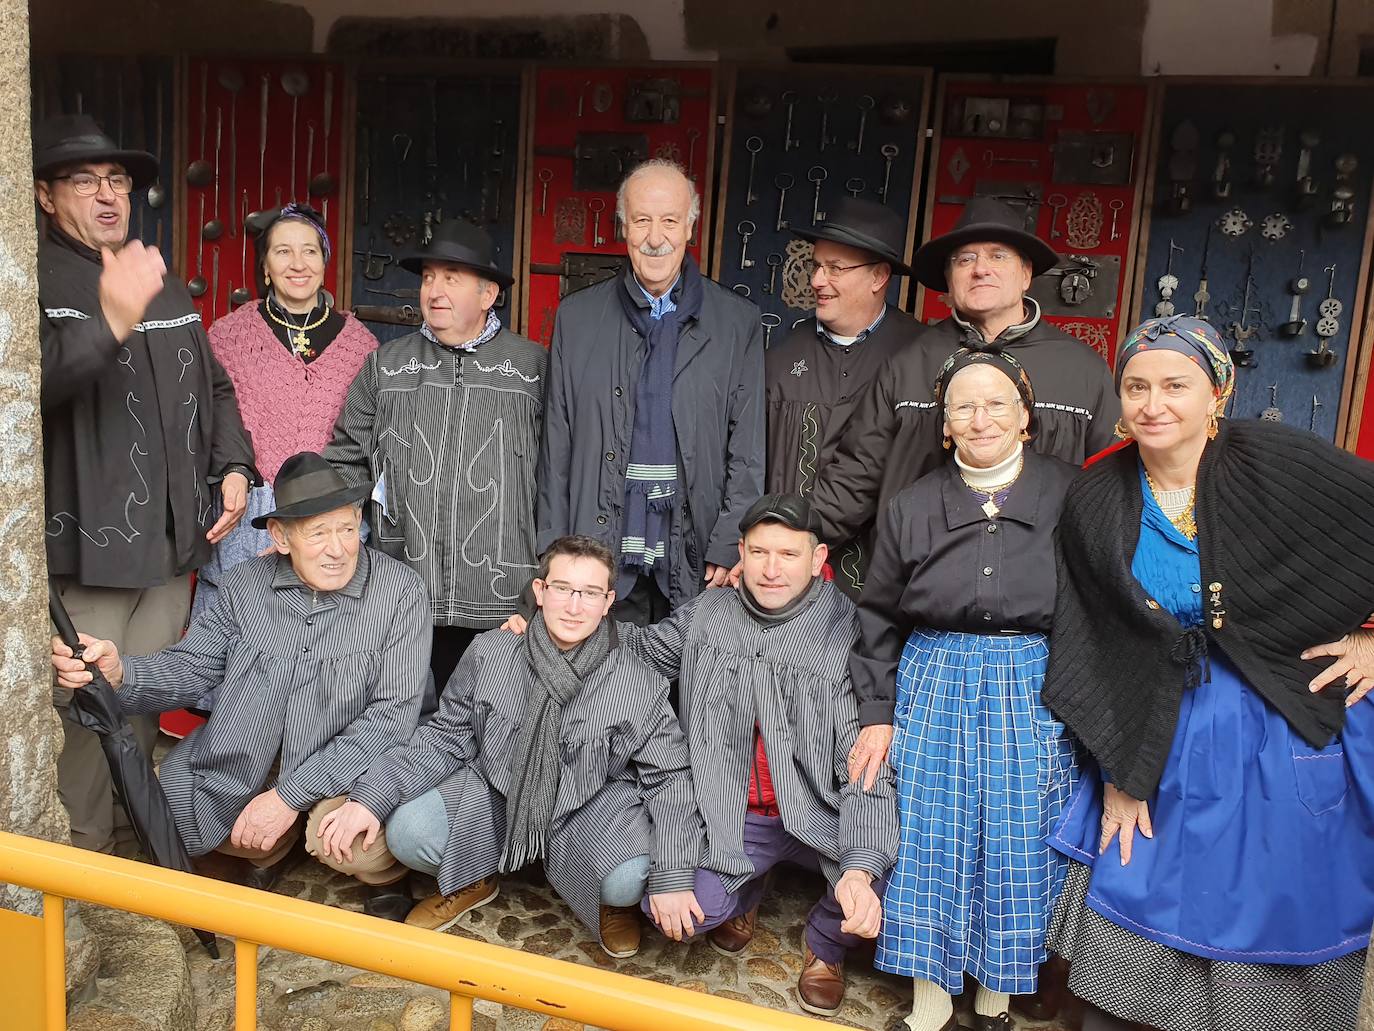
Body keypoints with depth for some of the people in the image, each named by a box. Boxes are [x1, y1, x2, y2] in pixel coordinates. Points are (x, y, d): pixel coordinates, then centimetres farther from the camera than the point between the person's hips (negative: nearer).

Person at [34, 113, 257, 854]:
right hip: (82, 545, -6)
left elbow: (213, 387, 24)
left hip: (171, 540, 6)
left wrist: (234, 466, 10)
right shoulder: (37, 279, -5)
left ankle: (133, 840, 31)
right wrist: (109, 323, -36)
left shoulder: (164, 284, 17)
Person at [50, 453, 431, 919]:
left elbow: (393, 715, -19)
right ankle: (273, 847, 16)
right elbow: (189, 666, -2)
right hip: (247, 758, 5)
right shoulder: (246, 584, -2)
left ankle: (387, 876, 6)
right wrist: (119, 673, -26)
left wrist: (291, 794, -22)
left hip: (351, 762, -4)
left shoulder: (399, 591, -15)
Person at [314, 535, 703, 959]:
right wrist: (371, 797, -15)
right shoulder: (489, 654, -10)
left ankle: (612, 900, 11)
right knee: (408, 832, -22)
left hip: (589, 809, -2)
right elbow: (446, 738, -3)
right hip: (493, 795, 2)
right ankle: (473, 880, 14)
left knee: (628, 881, -31)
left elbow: (669, 779, -10)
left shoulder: (640, 685, -15)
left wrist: (673, 876, -20)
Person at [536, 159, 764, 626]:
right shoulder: (577, 317, 7)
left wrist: (728, 552, -5)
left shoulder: (737, 321, 4)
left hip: (695, 558, 0)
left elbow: (747, 452, 2)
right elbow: (556, 447, 7)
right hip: (601, 555, 1)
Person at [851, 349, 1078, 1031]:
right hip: (933, 688, 1)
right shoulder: (912, 507, 3)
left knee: (1017, 849, 7)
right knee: (929, 845, 5)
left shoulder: (1071, 495, -2)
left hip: (1036, 694, -1)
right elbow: (879, 620, 8)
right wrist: (877, 711, 4)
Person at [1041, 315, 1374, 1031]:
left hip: (1293, 734, -1)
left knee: (1281, 923, 12)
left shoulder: (1281, 463, -13)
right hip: (1167, 740, 2)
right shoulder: (1095, 503, -4)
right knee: (1134, 912, 8)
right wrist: (1119, 773, -2)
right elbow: (1094, 649, -1)